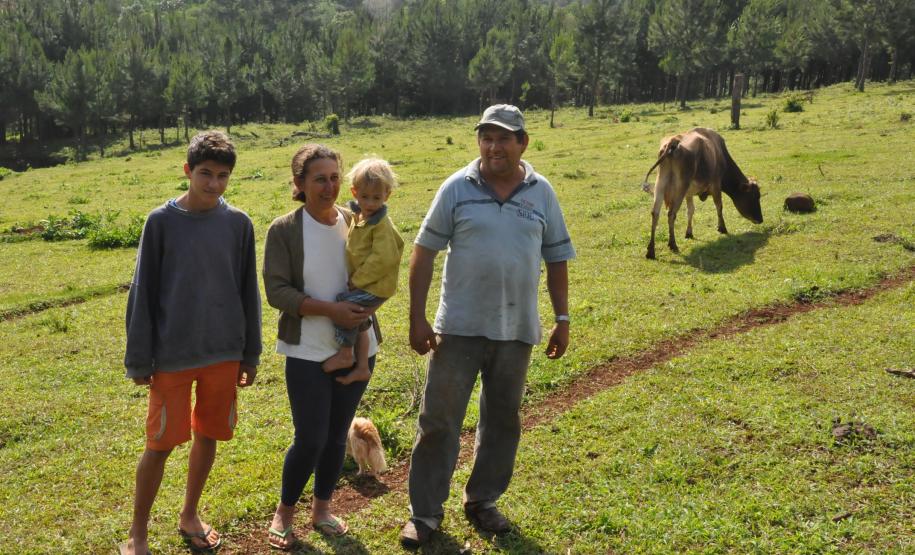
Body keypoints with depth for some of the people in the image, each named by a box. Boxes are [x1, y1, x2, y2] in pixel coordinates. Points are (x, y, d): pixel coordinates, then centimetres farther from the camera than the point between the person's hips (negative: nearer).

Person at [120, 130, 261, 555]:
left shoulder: (238, 224, 0)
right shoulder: (161, 222, -7)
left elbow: (248, 292, 6)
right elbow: (142, 293, -3)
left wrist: (250, 354, 8)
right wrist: (139, 360, -4)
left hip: (223, 354, 3)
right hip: (171, 356, -3)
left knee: (208, 435, 13)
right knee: (161, 443, 2)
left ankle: (190, 515, 34)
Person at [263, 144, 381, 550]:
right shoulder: (284, 230, -10)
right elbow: (276, 291, -14)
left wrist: (361, 310, -8)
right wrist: (330, 309, -21)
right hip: (308, 352, -3)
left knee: (337, 435, 13)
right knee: (310, 439, -3)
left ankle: (322, 509, 32)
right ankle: (284, 512, 22)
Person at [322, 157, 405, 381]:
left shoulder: (382, 224, -20)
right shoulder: (358, 216, 7)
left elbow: (383, 259, -25)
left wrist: (358, 279, -19)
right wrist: (355, 279, 11)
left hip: (375, 287, -9)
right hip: (361, 282, 9)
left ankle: (345, 355, 1)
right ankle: (362, 367, 30)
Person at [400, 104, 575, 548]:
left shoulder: (541, 192, 2)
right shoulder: (457, 188, -4)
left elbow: (557, 259, 9)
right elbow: (424, 253, -3)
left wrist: (562, 319, 6)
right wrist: (417, 318, -7)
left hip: (517, 329, 3)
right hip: (460, 326, -2)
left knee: (502, 419, 14)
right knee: (439, 419, 2)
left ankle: (483, 501, 31)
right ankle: (425, 512, 15)